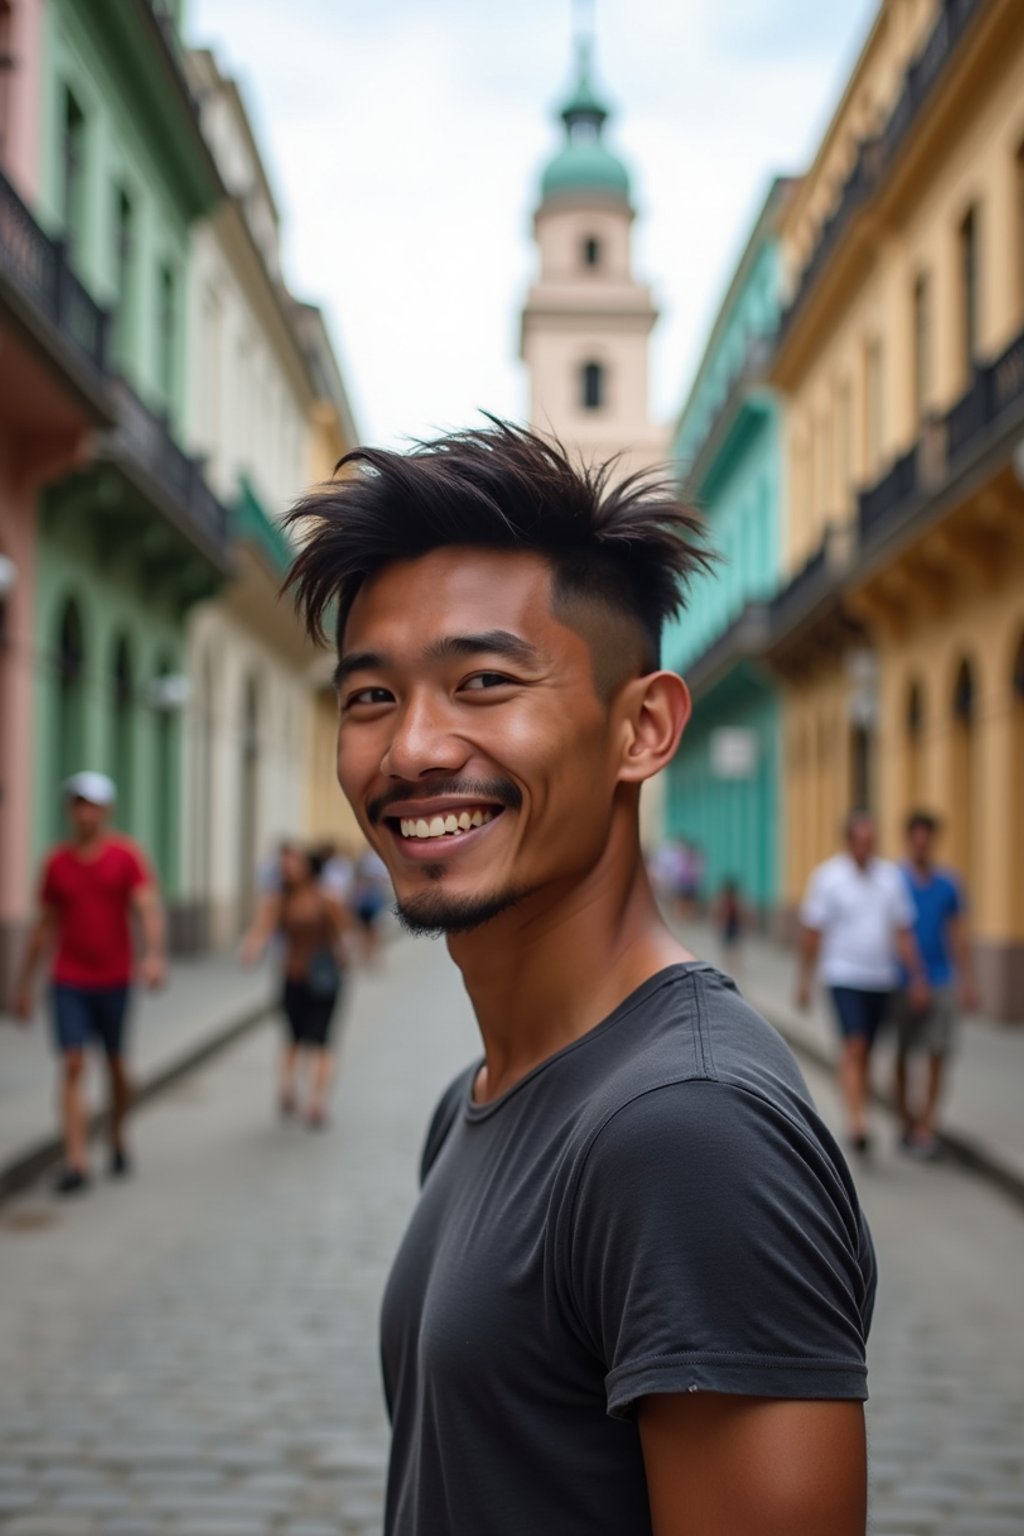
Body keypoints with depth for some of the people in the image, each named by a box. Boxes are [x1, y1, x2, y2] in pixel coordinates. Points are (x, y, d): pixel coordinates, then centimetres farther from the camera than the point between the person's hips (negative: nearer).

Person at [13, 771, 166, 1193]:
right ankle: (76, 1162, -11)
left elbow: (149, 909, -16)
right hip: (68, 982, 1)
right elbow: (45, 925, 11)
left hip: (114, 980, -1)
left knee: (116, 1064, 12)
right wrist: (25, 982, 11)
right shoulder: (56, 862, 3)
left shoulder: (127, 857, -4)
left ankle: (118, 1140, 34)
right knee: (72, 1066, -8)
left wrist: (154, 954, -34)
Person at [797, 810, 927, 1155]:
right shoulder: (827, 877, -5)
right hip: (844, 976, -4)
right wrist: (804, 980, -1)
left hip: (882, 980, 4)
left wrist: (917, 978, 3)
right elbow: (812, 932, -1)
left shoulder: (890, 876, 5)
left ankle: (859, 1119, 22)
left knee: (865, 1053, 11)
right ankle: (857, 1122, -20)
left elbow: (903, 932, 8)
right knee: (853, 1049, -15)